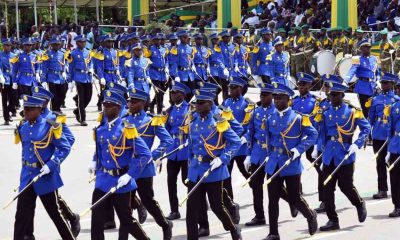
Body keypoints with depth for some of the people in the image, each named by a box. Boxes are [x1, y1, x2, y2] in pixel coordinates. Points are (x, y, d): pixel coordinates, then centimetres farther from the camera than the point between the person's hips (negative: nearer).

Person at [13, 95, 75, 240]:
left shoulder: (50, 126, -13)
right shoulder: (22, 128, 5)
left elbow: (65, 147, -11)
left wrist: (50, 165, -20)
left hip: (46, 176, -5)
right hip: (27, 176, 5)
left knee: (55, 213, 8)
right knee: (22, 215, 2)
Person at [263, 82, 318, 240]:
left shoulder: (298, 118, -7)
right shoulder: (271, 119, 6)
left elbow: (313, 134, -6)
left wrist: (299, 149, -14)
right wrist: (270, 156, 12)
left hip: (291, 165, -4)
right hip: (273, 166, 4)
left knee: (294, 198, 4)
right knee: (273, 199, 2)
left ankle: (311, 216, 34)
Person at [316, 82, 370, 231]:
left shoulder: (352, 111, -4)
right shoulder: (326, 113, 8)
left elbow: (366, 128, -3)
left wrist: (357, 144, -13)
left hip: (345, 155, -4)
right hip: (329, 156, 4)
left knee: (345, 185, 2)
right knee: (327, 188, -1)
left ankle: (360, 204, 34)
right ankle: (332, 220, 7)